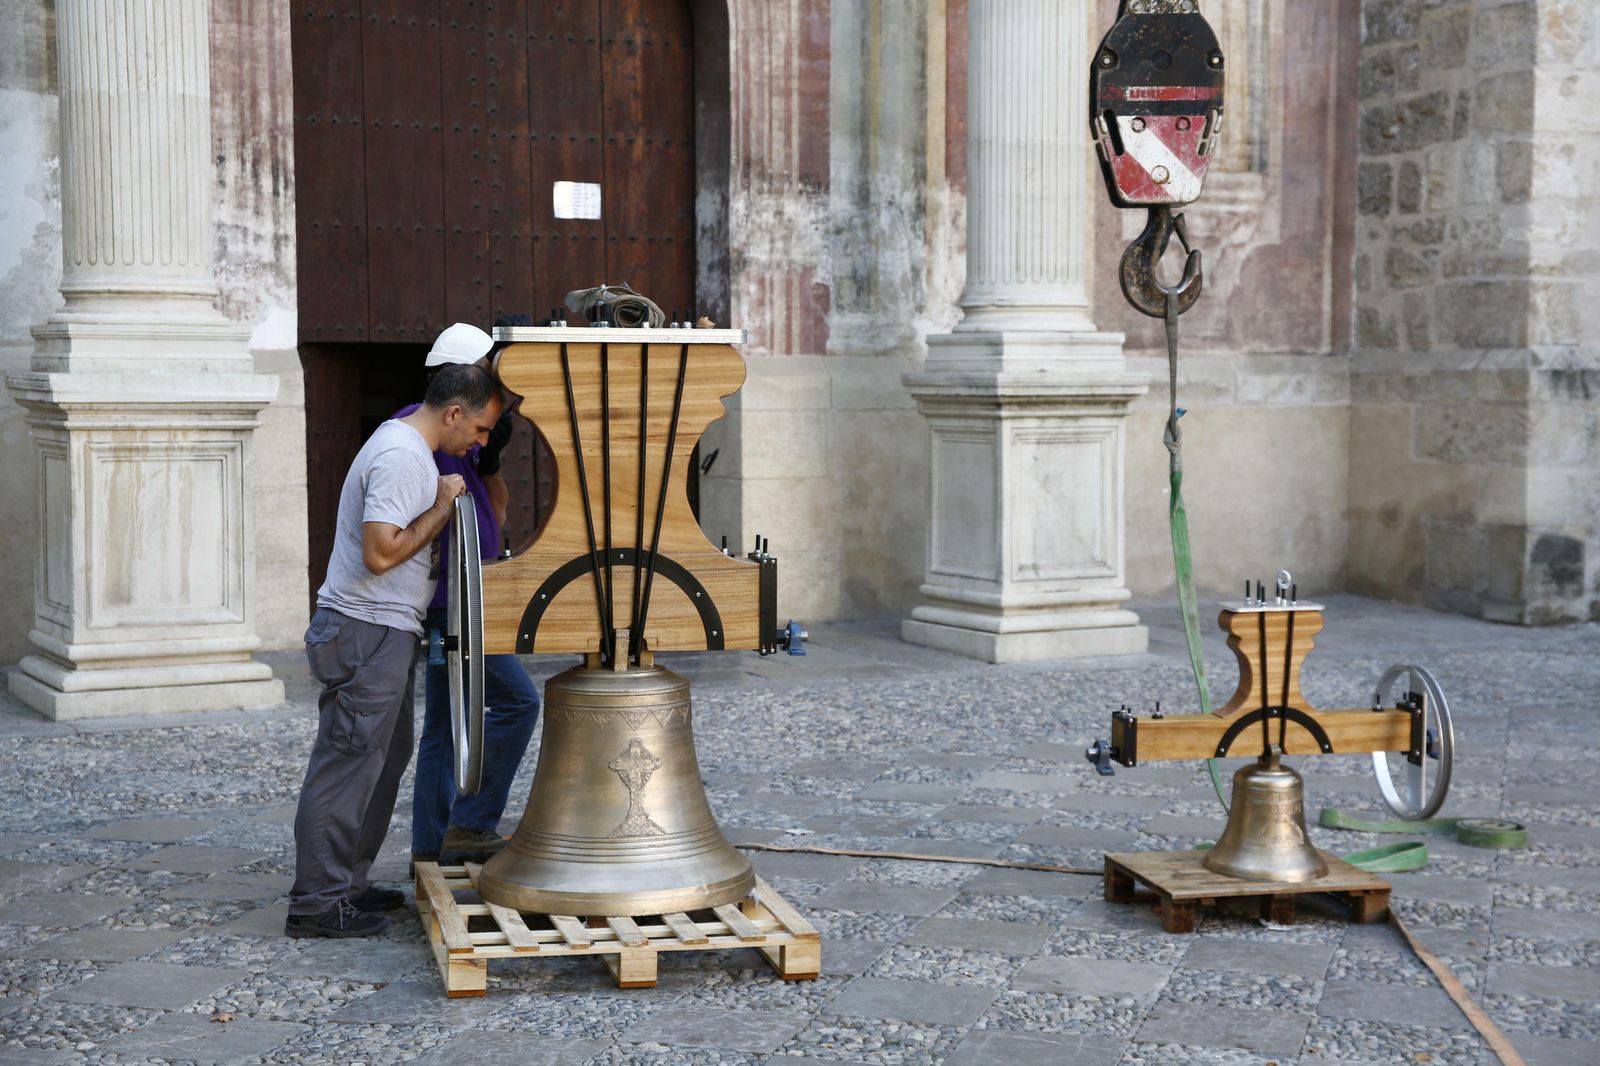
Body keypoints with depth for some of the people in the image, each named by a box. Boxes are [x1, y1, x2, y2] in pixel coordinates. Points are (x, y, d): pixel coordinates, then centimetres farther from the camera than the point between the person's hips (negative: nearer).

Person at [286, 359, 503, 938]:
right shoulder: (401, 457, -19)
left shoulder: (404, 444, 15)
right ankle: (317, 901, -1)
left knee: (384, 759, 17)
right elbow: (381, 553, -26)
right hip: (367, 632, -11)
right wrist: (443, 507, -17)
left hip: (385, 631, 11)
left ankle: (346, 884, 25)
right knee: (348, 766, -6)